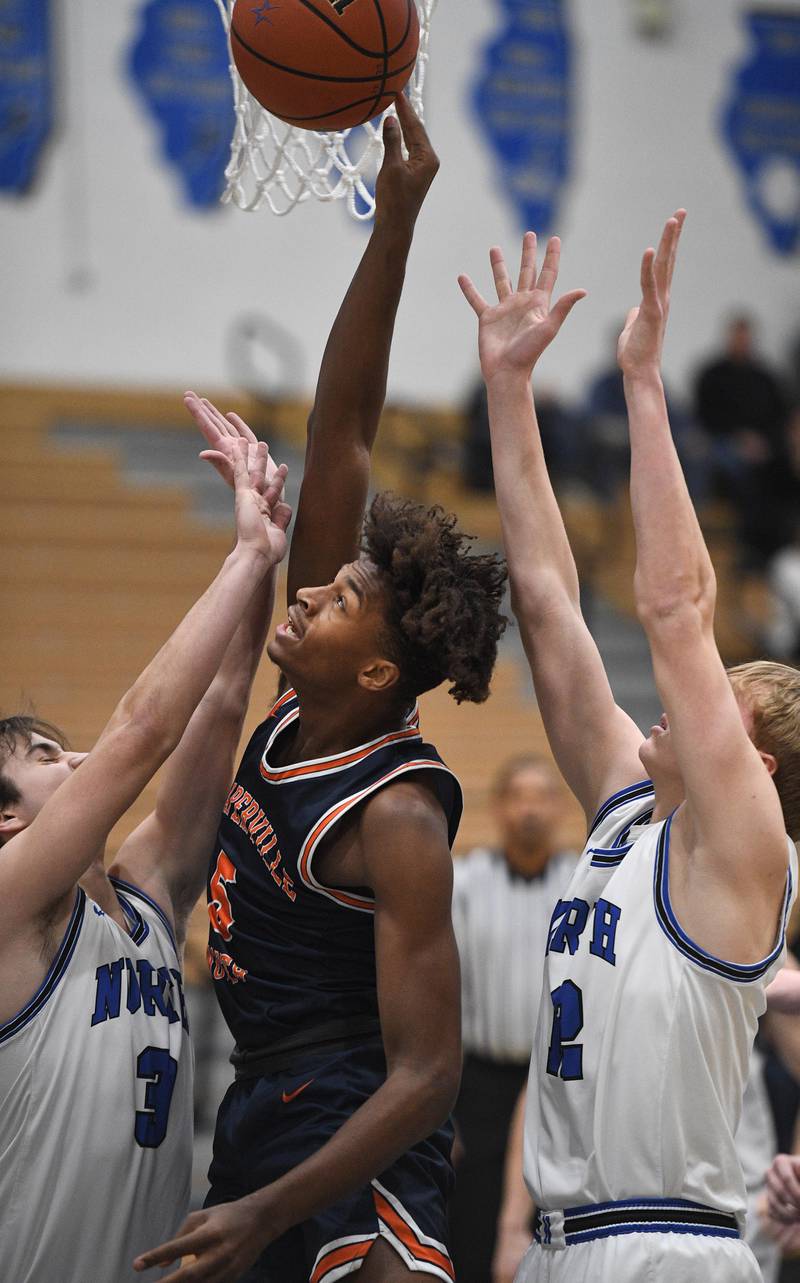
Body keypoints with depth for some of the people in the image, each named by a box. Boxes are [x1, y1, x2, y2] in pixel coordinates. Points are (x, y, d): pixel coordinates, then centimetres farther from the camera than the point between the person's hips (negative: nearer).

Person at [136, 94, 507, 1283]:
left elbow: (428, 1072, -22)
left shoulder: (398, 820, -20)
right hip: (261, 1101, 9)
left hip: (358, 1139, -9)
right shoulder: (303, 710, 0)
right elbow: (340, 429, -2)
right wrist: (393, 226, -9)